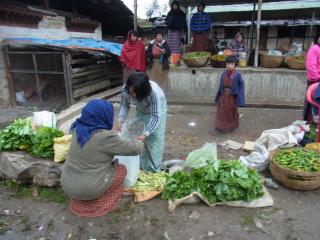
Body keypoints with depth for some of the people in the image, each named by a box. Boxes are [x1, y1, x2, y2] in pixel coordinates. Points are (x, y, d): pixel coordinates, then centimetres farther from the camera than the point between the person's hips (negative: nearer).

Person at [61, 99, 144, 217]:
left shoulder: (78, 128, -2)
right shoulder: (106, 137, -23)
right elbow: (133, 149, -11)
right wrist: (139, 143, 10)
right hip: (87, 190, -6)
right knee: (121, 170, 12)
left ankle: (79, 201, 23)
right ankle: (100, 205, 17)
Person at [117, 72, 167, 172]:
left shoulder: (154, 92, -42)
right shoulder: (125, 91, -29)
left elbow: (155, 116, -36)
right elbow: (125, 105, -9)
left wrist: (145, 134, -44)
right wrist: (120, 120, -25)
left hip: (157, 109, -4)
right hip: (141, 111, 4)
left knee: (155, 138, -7)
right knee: (137, 135, 4)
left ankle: (153, 169, 8)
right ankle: (140, 165, 22)